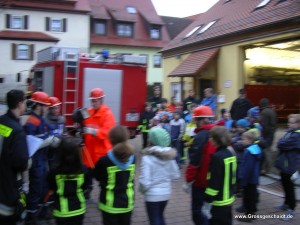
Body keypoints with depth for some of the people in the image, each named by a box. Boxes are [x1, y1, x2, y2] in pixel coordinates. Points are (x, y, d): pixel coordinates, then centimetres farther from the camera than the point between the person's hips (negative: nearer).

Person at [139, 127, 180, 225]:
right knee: (160, 216, 27)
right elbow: (176, 175, 1)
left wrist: (142, 190, -3)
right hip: (166, 192, 5)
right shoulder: (169, 155, -5)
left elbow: (144, 181, -23)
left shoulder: (147, 157, -20)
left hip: (153, 195, -5)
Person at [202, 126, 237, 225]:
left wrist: (207, 203, -18)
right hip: (229, 198, 8)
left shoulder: (217, 157, -21)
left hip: (218, 201, -8)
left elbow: (214, 182, -23)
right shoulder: (231, 153, 6)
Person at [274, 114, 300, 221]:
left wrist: (281, 142, -6)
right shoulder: (290, 132, 7)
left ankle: (291, 209, 13)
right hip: (284, 164, 9)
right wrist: (282, 142, -7)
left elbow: (281, 144, -25)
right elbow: (281, 143, 13)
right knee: (285, 185, 21)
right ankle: (287, 203, 37)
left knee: (289, 187, 1)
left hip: (290, 165, -9)